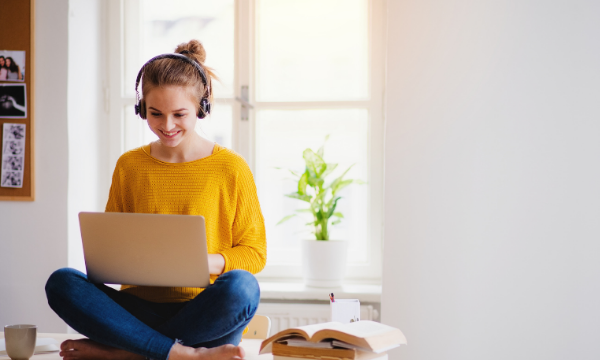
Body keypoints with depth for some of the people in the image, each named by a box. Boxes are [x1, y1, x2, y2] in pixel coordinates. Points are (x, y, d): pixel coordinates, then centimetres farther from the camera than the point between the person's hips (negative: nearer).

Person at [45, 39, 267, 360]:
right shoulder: (129, 166, 11)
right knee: (61, 282, -22)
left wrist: (210, 261, -17)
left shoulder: (230, 168, 2)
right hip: (140, 308, 2)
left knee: (240, 286, -35)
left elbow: (255, 251, 4)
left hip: (206, 315, -2)